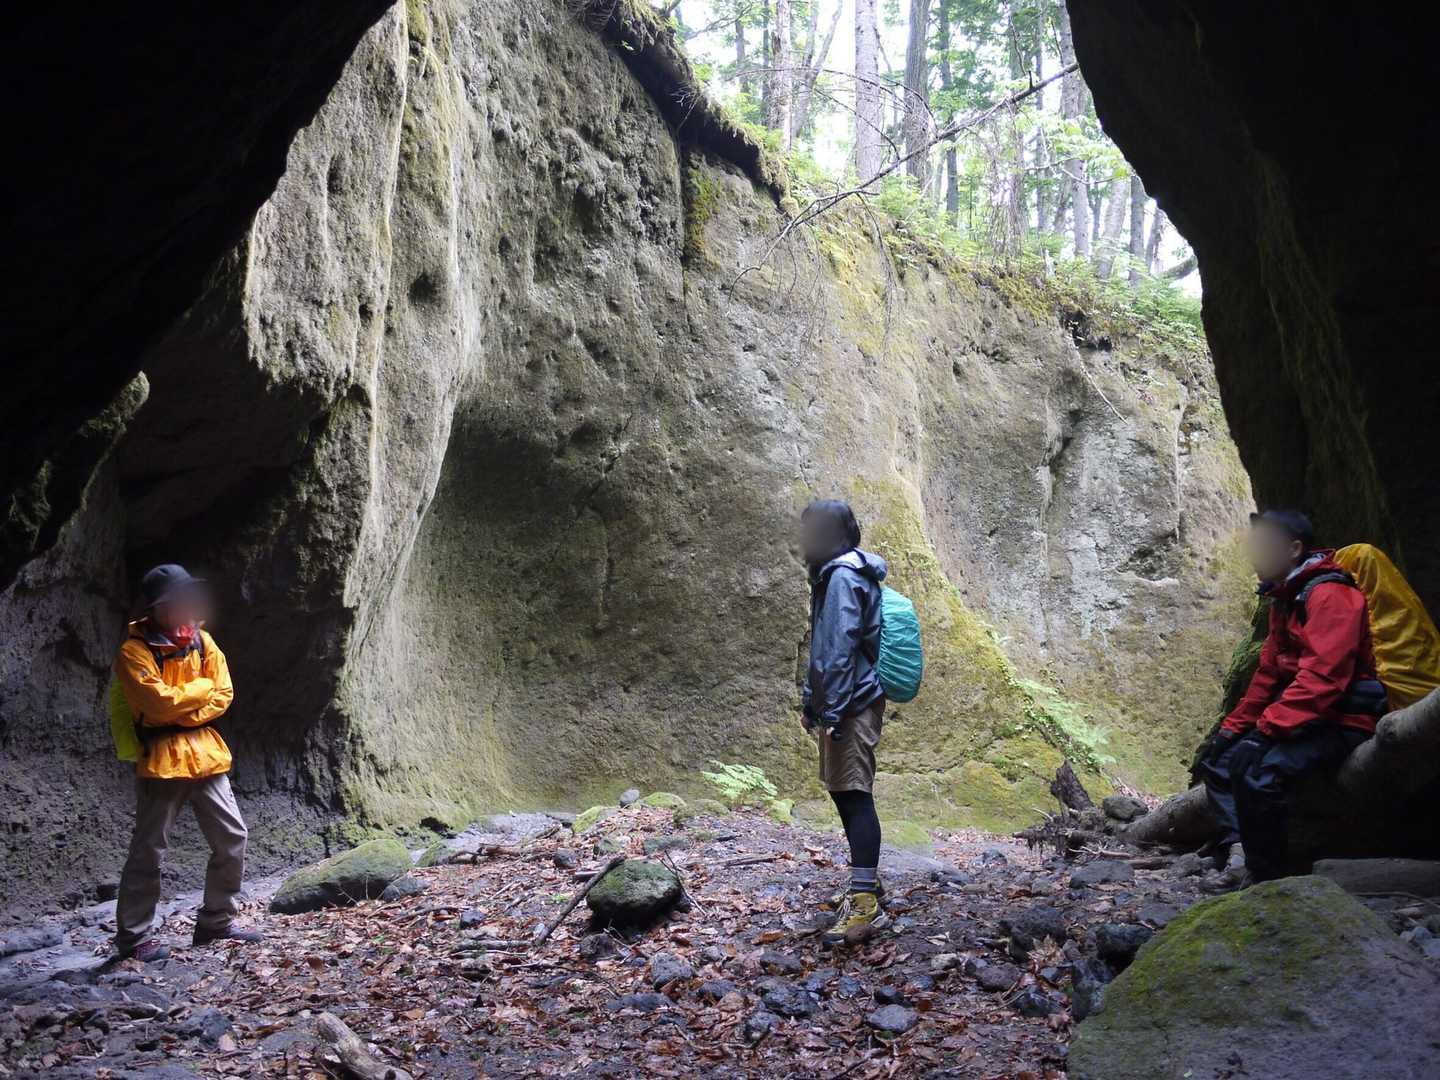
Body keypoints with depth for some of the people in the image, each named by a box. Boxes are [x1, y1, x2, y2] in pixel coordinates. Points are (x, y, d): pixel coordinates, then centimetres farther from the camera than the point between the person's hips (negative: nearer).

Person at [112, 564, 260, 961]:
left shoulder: (202, 641, 6)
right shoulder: (135, 652, -11)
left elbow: (222, 695, 1)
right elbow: (159, 702, -21)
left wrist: (181, 714, -12)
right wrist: (201, 687, -7)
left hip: (206, 753, 6)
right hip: (161, 759, -6)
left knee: (232, 838, 7)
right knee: (149, 850, -1)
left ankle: (215, 923, 20)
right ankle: (132, 937, 8)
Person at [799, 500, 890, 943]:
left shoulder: (843, 575, -13)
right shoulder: (831, 574, 18)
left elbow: (842, 648, -20)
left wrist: (833, 711, -22)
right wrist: (810, 701, 25)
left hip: (852, 706, -10)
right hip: (838, 703, 10)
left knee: (854, 794, -12)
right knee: (844, 792, 14)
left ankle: (866, 900, -13)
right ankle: (867, 884, 23)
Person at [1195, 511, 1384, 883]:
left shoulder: (1328, 594, -16)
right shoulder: (1285, 600, 17)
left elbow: (1323, 677, -26)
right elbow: (1268, 675, 19)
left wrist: (1267, 727, -28)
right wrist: (1233, 726, 10)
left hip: (1341, 722, -11)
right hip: (1301, 717, 11)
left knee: (1256, 769, -31)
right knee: (1218, 756, 7)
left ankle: (1266, 877, -20)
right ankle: (1235, 848, -9)